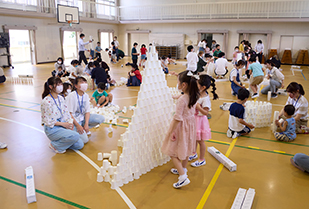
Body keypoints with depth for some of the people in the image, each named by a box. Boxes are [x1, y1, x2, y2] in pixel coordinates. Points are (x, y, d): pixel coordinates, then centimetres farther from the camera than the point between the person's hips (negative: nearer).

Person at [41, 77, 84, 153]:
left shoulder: (61, 98, 7)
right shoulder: (46, 101, -17)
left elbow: (66, 113, 10)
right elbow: (48, 121, -16)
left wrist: (68, 123, -8)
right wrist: (63, 124, -19)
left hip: (62, 125, 7)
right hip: (52, 129, -7)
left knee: (80, 145, -4)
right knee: (75, 136, -28)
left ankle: (60, 141, 16)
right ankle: (55, 145, -5)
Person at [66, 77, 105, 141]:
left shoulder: (86, 96, 1)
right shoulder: (71, 96, -19)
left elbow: (87, 111, 0)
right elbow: (69, 113, -19)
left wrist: (86, 124, -14)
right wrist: (77, 125, -23)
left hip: (82, 118, 7)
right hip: (73, 120, -6)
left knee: (101, 118, -10)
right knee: (84, 140, -21)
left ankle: (85, 128, 4)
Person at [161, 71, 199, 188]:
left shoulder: (182, 99, -28)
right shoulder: (193, 96, -4)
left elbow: (178, 118, -25)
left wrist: (171, 131, -18)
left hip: (182, 126, -9)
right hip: (190, 123, 9)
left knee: (172, 152, 3)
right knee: (185, 149, 24)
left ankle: (183, 177, 0)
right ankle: (182, 169, 42)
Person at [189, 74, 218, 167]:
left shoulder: (205, 98, -25)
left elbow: (206, 112, -25)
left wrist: (198, 107, -35)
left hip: (200, 120, -8)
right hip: (194, 119, 8)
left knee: (200, 140, 7)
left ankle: (202, 160, 25)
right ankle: (194, 154, 44)